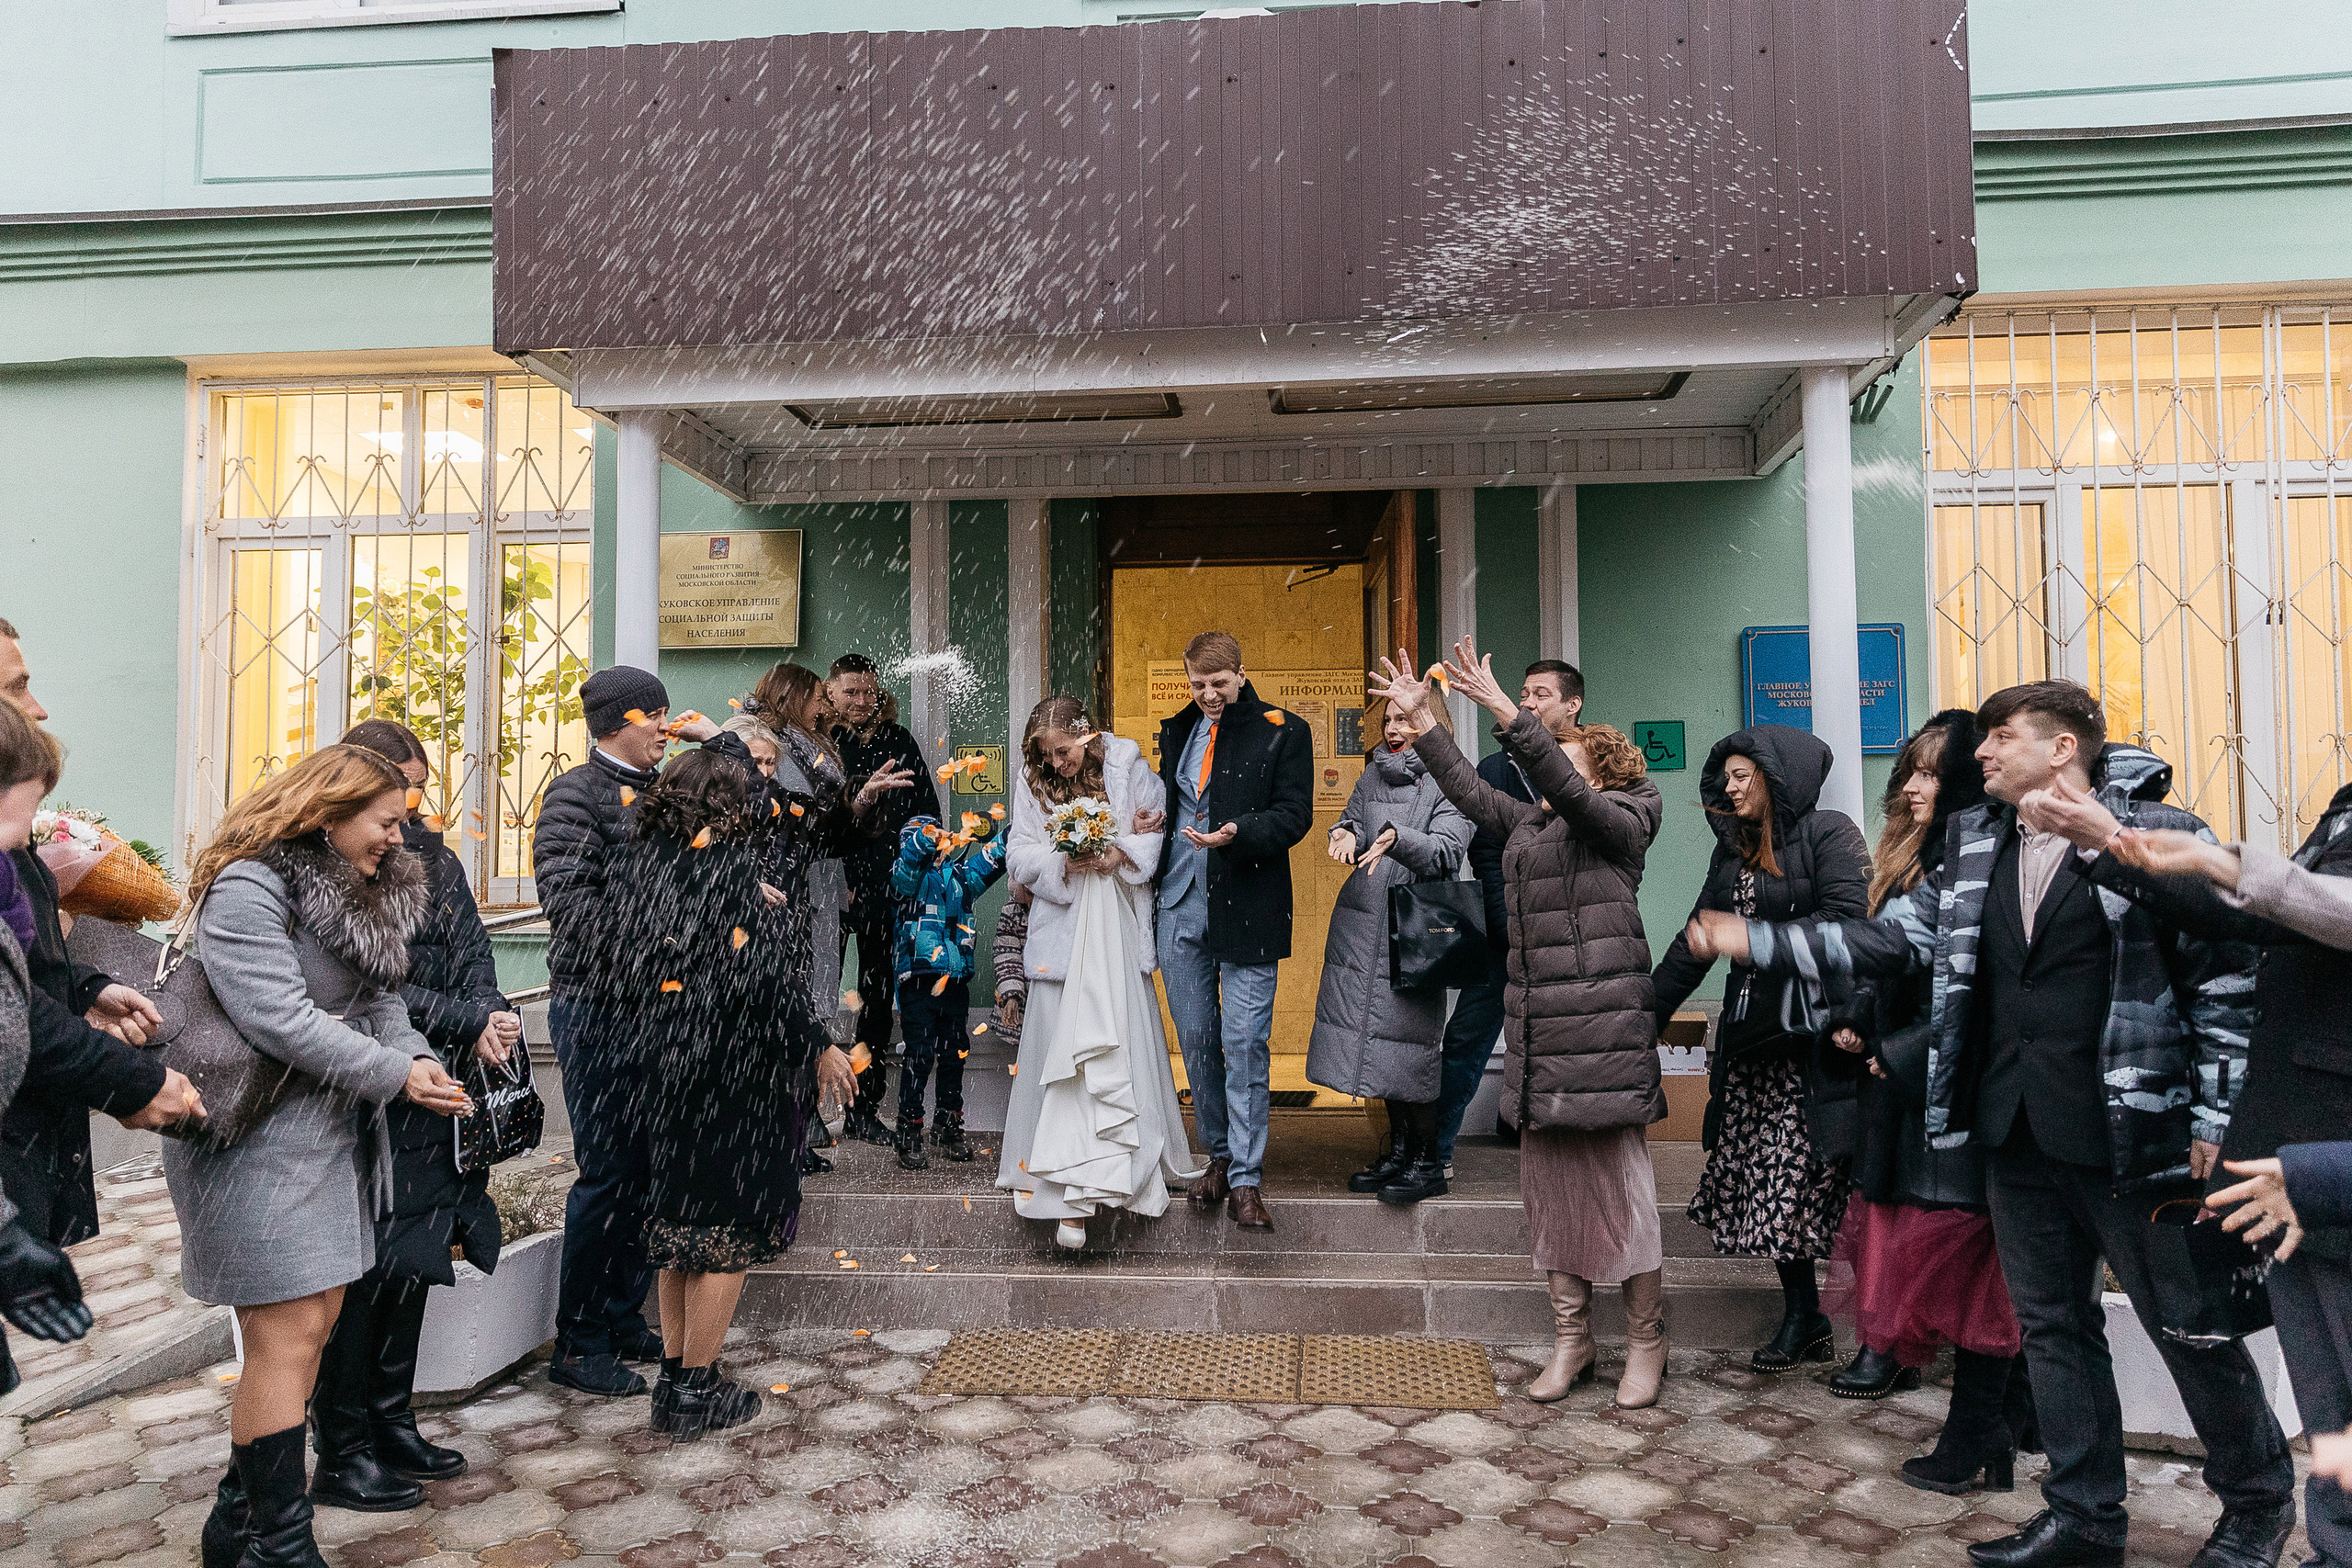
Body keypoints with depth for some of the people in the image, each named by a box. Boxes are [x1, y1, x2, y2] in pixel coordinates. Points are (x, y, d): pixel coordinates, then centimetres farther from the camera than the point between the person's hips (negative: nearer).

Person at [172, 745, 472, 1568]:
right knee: (289, 1334, -5)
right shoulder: (247, 889, -17)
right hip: (260, 1144, -9)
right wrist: (396, 1075, -20)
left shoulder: (365, 893, 12)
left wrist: (416, 1055, -8)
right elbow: (280, 1020, -24)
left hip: (334, 1137, 9)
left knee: (316, 1323, 13)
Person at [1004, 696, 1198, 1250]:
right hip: (1063, 934, 1)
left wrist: (1122, 853, -15)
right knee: (1063, 1049, -2)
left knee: (1125, 1043, 0)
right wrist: (1064, 862, -15)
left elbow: (1160, 831, 1)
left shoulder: (1126, 765, 0)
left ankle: (1131, 1162, 15)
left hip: (1119, 932, 0)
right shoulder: (1033, 783, 3)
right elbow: (1020, 857, 2)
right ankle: (1068, 1194, 4)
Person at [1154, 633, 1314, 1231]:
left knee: (1245, 1042, -5)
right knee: (1196, 1038, 11)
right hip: (1180, 905, 5)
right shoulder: (1178, 731, 15)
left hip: (1246, 907, -5)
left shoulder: (1282, 732, 0)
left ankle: (1246, 1180, 3)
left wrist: (1237, 832, -24)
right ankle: (1219, 1155, 27)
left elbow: (1294, 815, -7)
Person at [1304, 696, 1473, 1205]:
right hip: (1361, 923, 6)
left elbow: (1447, 852, -15)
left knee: (1406, 1038, -7)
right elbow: (1352, 821, 11)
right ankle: (1398, 1150, 23)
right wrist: (1347, 834, -13)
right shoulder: (1373, 774, 15)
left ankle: (1428, 1162, 8)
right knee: (1372, 1035, 9)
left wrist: (1397, 838, -33)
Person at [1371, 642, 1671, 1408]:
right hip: (1534, 1030, 8)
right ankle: (1570, 1339, 20)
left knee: (1619, 1185, -2)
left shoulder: (1618, 825, -3)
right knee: (1548, 1185, 10)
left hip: (1602, 1033, -7)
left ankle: (1646, 1343, 14)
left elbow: (1561, 783, -19)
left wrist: (1500, 707, -27)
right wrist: (1420, 716, 19)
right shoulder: (1528, 826, 18)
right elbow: (1468, 788, 23)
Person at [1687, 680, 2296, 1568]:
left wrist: (2214, 1116, -10)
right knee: (2053, 1325, 15)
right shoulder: (1972, 848, 7)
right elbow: (1889, 940, 3)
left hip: (2133, 1134, -5)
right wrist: (1758, 942, -6)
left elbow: (2227, 979, -7)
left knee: (2190, 1325, 10)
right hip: (2017, 1135, 6)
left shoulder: (2161, 836, -9)